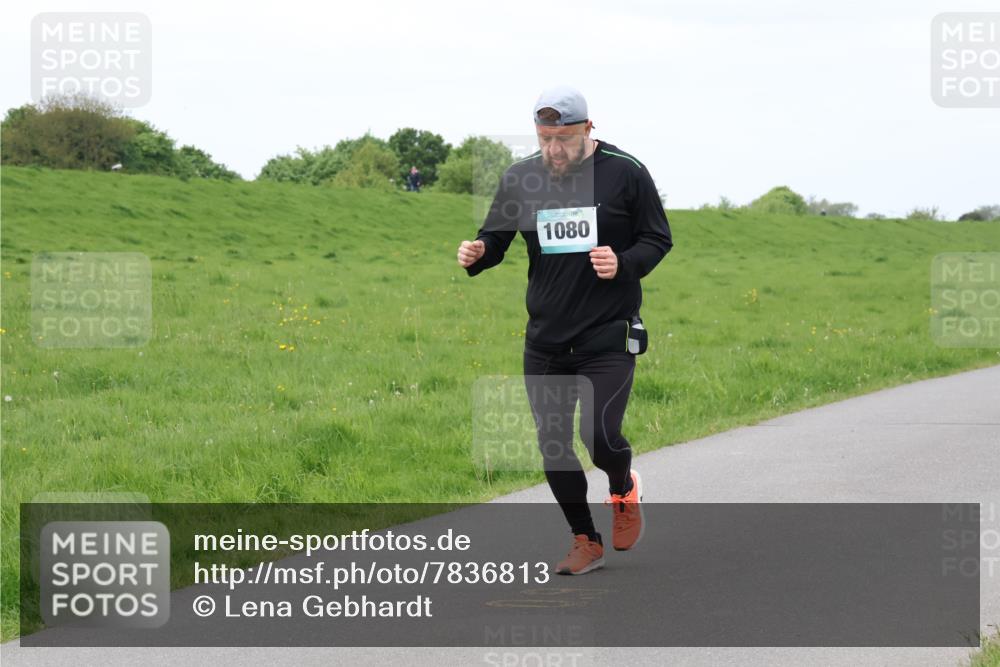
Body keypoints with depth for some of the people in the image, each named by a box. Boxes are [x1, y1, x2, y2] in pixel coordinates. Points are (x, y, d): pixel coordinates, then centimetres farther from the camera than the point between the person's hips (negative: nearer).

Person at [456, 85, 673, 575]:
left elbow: (658, 239, 1)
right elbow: (496, 238, 10)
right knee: (552, 443, 3)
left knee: (600, 436, -14)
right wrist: (476, 255, -14)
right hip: (545, 339, 4)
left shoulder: (625, 173, -7)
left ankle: (624, 489, 22)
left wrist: (624, 264, -19)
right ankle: (585, 542, 20)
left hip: (609, 335, -4)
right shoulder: (520, 178, 1)